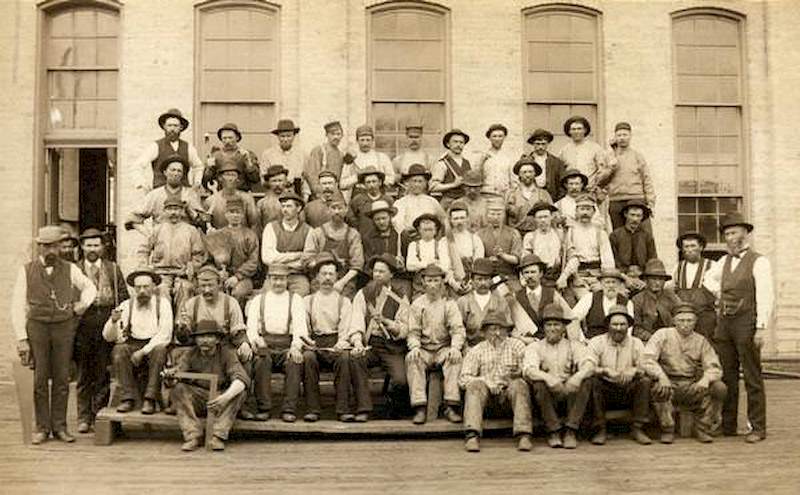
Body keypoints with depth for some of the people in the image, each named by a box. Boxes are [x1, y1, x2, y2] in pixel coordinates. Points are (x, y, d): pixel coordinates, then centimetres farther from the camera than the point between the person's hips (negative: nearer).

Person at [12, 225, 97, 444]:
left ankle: (59, 426, 11)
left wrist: (84, 303, 7)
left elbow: (89, 287, 26)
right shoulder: (27, 271, 2)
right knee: (40, 380, 1)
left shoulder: (69, 269, 7)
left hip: (64, 327, 1)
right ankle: (41, 428, 10)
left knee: (62, 379, 3)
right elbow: (18, 306, 0)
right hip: (37, 327, -1)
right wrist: (21, 339, -6)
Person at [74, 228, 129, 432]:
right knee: (84, 375, 4)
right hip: (82, 328, -1)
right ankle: (84, 418, 10)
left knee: (102, 375, 3)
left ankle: (99, 416, 11)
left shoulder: (114, 269, 13)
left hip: (107, 327, 1)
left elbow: (123, 297, 9)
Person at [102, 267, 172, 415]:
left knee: (160, 350, -34)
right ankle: (128, 398, -24)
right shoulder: (126, 305, 7)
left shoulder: (162, 303, 1)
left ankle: (150, 399, -28)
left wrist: (142, 352, -17)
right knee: (119, 350, -29)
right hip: (132, 346, 2)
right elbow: (108, 337, 4)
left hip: (154, 345, -2)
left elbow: (165, 335, -8)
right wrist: (113, 321, -18)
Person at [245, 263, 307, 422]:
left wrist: (296, 346, -19)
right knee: (261, 360, -33)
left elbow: (300, 326, 2)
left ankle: (289, 410, -29)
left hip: (288, 344, 0)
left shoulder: (295, 299, 17)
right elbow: (251, 325, 6)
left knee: (295, 361, -32)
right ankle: (263, 408, -27)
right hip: (264, 343, 1)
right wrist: (255, 339, -19)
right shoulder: (258, 300, 20)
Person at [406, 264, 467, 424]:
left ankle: (450, 407, -34)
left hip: (444, 349, -1)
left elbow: (458, 329, -4)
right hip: (424, 350, 1)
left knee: (455, 357, -33)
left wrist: (455, 347, -24)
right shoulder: (417, 304, 9)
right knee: (411, 358, -31)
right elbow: (413, 332, 4)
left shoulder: (449, 304, 6)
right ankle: (420, 408, -34)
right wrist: (415, 346, -18)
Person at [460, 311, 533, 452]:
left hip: (508, 389, 0)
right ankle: (472, 436, -42)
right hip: (486, 390, 0)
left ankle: (524, 435, -39)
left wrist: (518, 373, -19)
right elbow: (463, 378, 1)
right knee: (475, 386, -30)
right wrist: (487, 382, -13)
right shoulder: (476, 351, 13)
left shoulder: (516, 346, 15)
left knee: (519, 384, -31)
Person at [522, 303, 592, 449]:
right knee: (539, 385, -32)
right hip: (548, 393, -1)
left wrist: (578, 377, -30)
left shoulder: (574, 346, 14)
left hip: (569, 391, 1)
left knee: (586, 382, -27)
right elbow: (528, 370, -9)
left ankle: (570, 430, -24)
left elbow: (587, 365, -5)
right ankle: (553, 431, -22)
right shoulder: (534, 347, 11)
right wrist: (548, 377, -30)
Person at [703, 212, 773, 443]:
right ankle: (727, 426, 15)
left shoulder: (758, 262, -5)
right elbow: (708, 278, 35)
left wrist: (761, 328, -19)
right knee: (726, 376, 8)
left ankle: (758, 428, 5)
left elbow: (765, 297, -12)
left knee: (752, 378, -2)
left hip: (747, 322, -6)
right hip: (724, 322, 6)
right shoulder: (725, 261, 15)